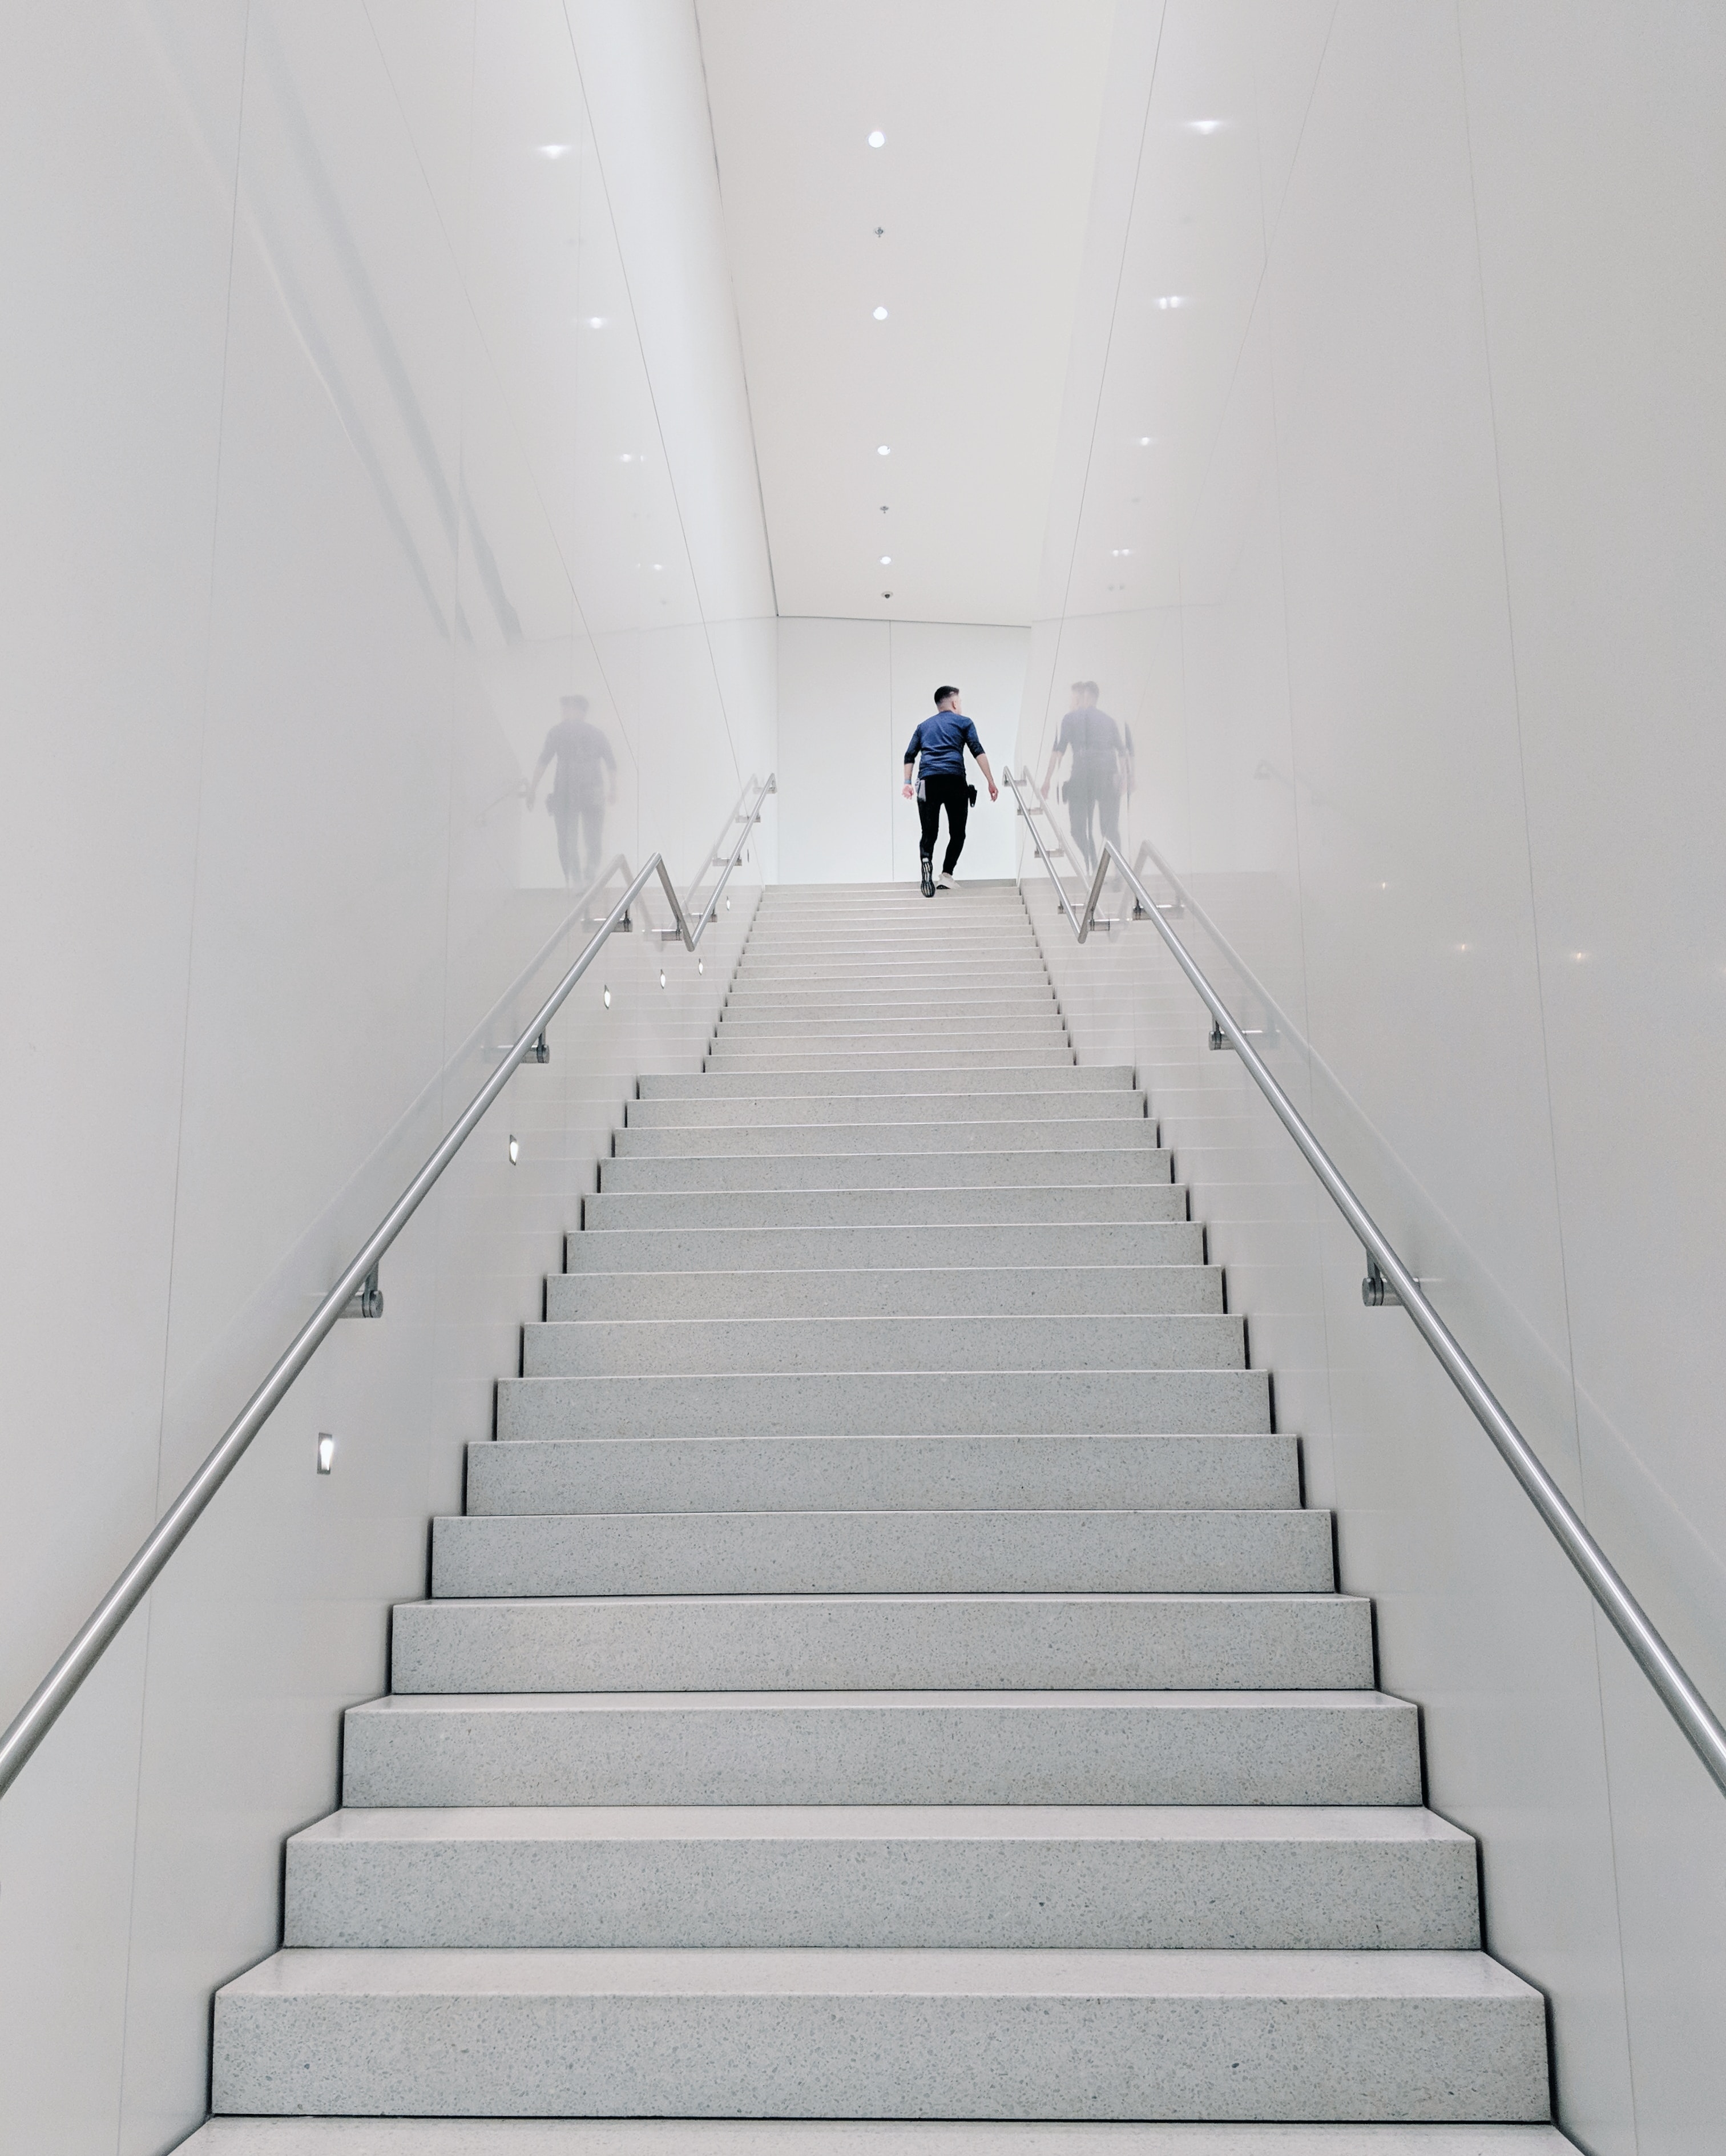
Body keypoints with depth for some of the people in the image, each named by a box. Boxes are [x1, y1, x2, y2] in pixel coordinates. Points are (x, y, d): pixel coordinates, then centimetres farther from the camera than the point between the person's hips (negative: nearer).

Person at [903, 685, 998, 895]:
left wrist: (907, 783, 14)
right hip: (955, 780, -2)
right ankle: (946, 874, -4)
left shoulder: (924, 726, 25)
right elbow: (978, 752, 3)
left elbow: (910, 756, 16)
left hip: (928, 781, 2)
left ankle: (927, 861, -31)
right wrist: (991, 782, 1)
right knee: (957, 832, 10)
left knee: (929, 832, 0)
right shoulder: (963, 722, 14)